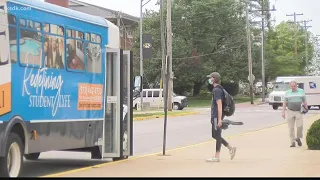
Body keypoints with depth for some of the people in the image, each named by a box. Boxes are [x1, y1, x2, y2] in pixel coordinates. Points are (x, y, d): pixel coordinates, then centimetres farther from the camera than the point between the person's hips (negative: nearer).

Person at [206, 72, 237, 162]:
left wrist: (219, 119, -23)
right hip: (214, 116, 10)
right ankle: (231, 148, 18)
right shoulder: (215, 89, 15)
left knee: (217, 136, -3)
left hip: (217, 116, -10)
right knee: (215, 135, 15)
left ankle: (216, 157, 4)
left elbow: (219, 105, -21)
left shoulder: (217, 90, -16)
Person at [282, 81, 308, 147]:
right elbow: (285, 103, 4)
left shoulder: (301, 91, 1)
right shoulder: (287, 93, 2)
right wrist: (283, 112, -3)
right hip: (290, 112, 1)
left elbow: (304, 101, 5)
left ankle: (298, 138, 10)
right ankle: (293, 142, 2)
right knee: (291, 127, -2)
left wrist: (306, 108, -7)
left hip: (298, 112, -1)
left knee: (300, 126, -14)